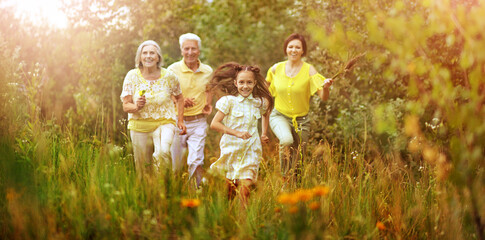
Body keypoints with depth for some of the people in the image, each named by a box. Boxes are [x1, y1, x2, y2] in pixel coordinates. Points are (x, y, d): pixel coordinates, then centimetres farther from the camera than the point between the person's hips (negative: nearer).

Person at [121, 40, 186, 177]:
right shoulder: (132, 76, -5)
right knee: (143, 169, 8)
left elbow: (179, 98, 14)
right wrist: (136, 107, -26)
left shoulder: (169, 76, -4)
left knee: (163, 152, -30)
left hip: (164, 123, -1)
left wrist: (180, 121, 9)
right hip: (139, 125, 1)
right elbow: (126, 106, -4)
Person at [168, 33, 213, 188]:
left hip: (198, 122, 1)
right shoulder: (172, 70, -7)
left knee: (196, 161, -10)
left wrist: (208, 104, 6)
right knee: (174, 162, 9)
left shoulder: (207, 71, 5)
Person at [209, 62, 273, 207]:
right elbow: (214, 124, -9)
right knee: (229, 187, 2)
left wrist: (264, 134, 22)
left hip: (251, 150, 2)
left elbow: (266, 114, 33)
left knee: (246, 184, -10)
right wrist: (237, 133, -16)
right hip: (231, 149, -2)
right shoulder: (229, 101, -4)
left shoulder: (259, 103, 8)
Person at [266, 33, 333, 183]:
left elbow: (323, 98, -20)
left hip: (301, 120, 0)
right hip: (280, 116, 0)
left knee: (297, 163, 7)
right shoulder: (276, 69, -3)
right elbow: (266, 85, 20)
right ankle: (284, 176, -13)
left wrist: (325, 87, -39)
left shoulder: (309, 70, -10)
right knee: (287, 140, -33)